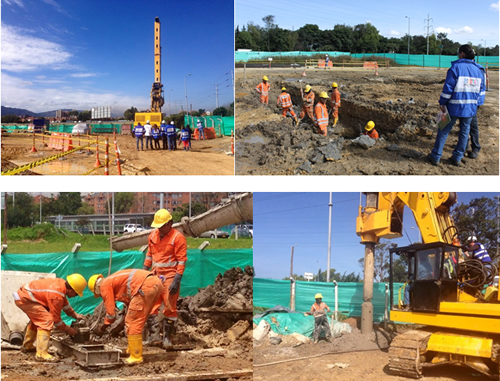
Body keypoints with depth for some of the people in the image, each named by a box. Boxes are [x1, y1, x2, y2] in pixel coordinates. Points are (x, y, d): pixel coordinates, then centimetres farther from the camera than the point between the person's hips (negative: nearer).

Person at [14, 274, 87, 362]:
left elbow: (65, 304, 21)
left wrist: (75, 315, 16)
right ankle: (41, 354, -17)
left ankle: (27, 346, 45)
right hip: (24, 299, -11)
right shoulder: (57, 295, -25)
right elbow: (55, 318, -15)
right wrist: (67, 329, -3)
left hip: (22, 293, 11)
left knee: (37, 319, 28)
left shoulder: (61, 283, 1)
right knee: (47, 321, -16)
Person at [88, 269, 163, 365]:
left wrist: (102, 328, 22)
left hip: (146, 286, -10)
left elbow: (111, 313, 6)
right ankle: (132, 350, 33)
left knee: (133, 323, 1)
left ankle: (136, 357, 5)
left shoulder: (104, 286, 8)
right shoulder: (115, 281, 33)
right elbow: (130, 305, 38)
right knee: (138, 321, 23)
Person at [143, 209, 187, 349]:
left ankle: (167, 337, 9)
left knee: (170, 307, 0)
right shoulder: (153, 235, 9)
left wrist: (176, 280, -18)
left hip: (169, 277, -6)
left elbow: (182, 261, -13)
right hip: (155, 276, 6)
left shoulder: (178, 237, -10)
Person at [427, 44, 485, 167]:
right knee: (464, 132, 14)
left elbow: (448, 87, -14)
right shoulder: (478, 70, 7)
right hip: (470, 108, 4)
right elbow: (480, 89, 13)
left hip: (454, 107, -4)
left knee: (444, 131, 6)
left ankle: (435, 157, 11)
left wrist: (442, 103, -7)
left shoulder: (456, 68, -11)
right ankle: (457, 158, 19)